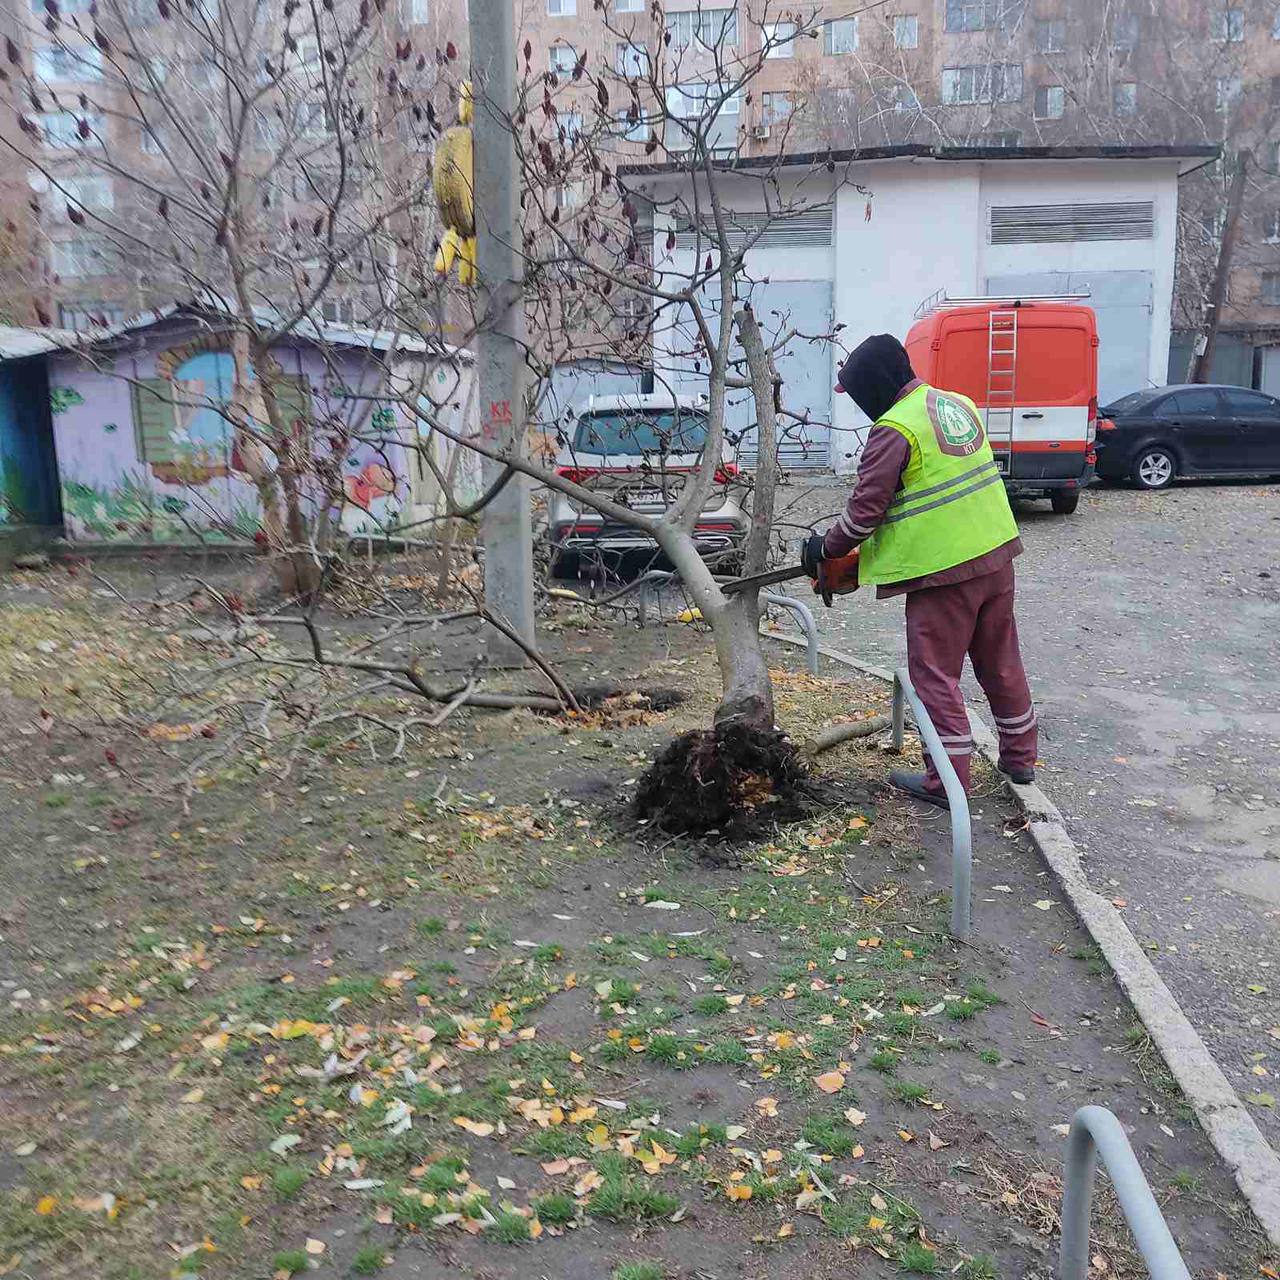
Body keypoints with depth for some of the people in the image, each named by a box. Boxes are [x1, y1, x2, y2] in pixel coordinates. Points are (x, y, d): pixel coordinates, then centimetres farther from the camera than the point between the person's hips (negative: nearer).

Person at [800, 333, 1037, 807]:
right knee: (1001, 662, 19)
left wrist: (825, 549, 1)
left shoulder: (894, 430, -15)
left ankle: (947, 781, 8)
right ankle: (1019, 758, 32)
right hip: (996, 555, 8)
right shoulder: (959, 404, 10)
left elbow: (866, 509, -14)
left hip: (943, 571, -8)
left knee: (936, 675, 3)